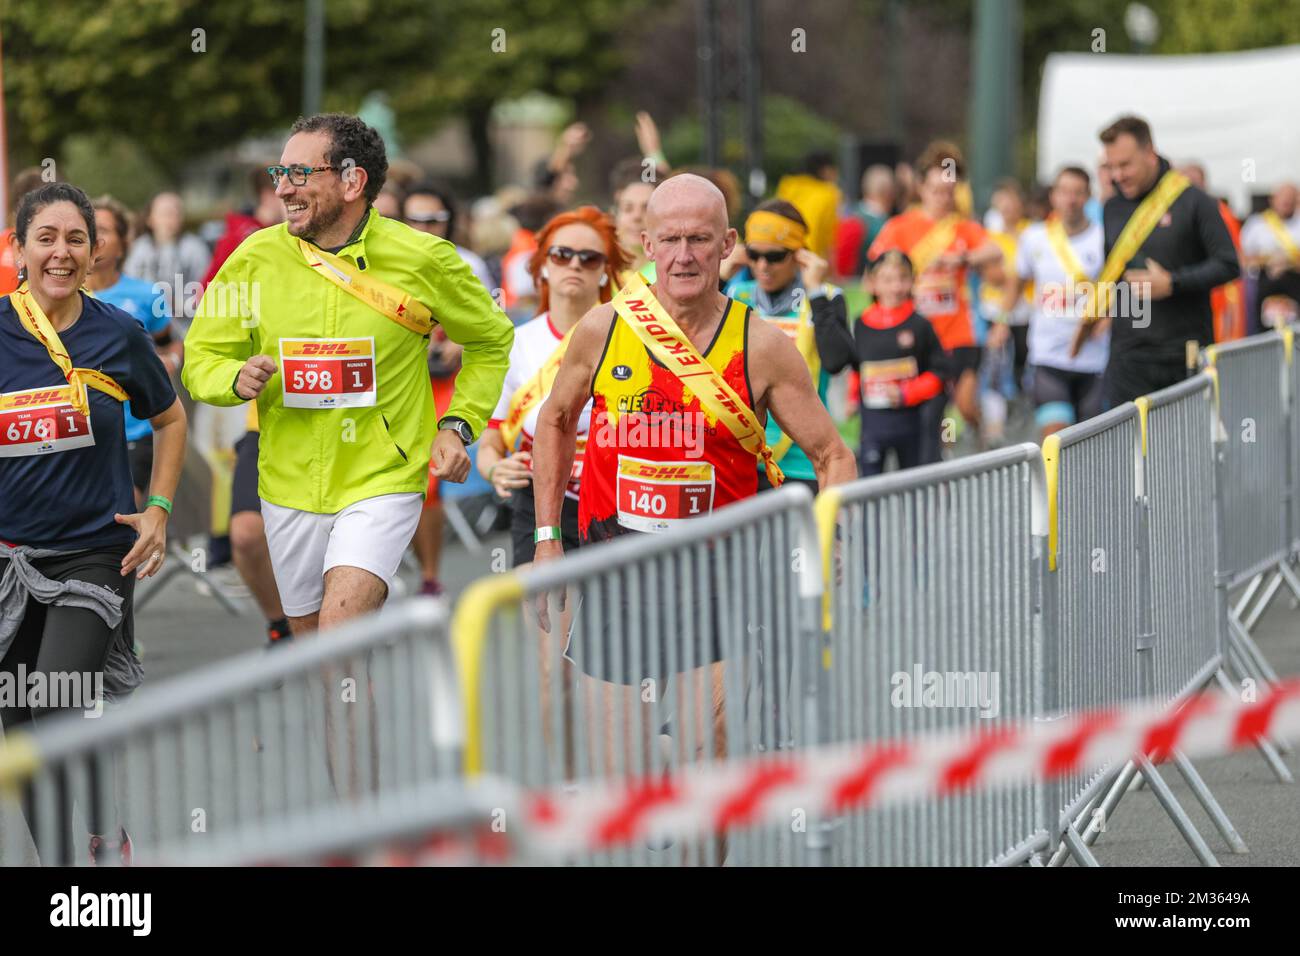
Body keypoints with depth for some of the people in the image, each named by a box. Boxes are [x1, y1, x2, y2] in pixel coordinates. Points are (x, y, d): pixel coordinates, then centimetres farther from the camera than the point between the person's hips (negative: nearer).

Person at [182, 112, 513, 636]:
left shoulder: (421, 259, -7)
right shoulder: (256, 258, -3)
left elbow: (490, 340, 9)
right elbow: (201, 358, 5)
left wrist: (458, 425, -3)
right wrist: (236, 380, -18)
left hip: (383, 481, -4)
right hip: (290, 488, 4)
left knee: (341, 633, -22)